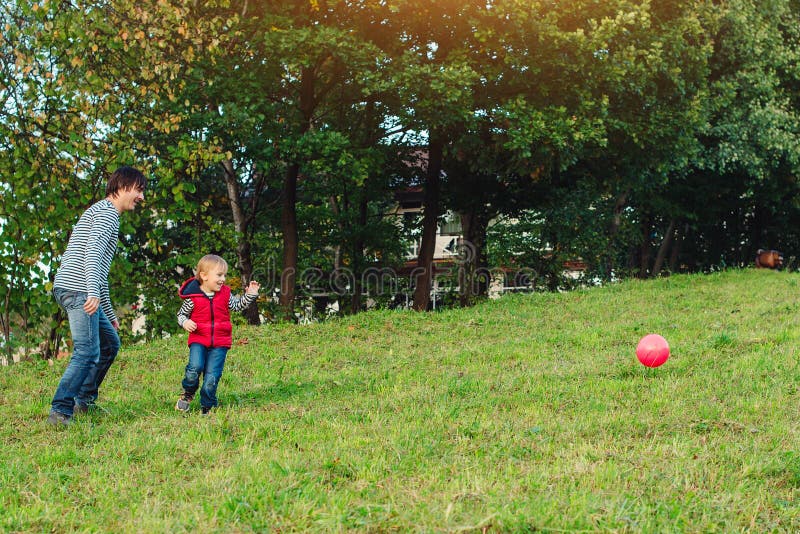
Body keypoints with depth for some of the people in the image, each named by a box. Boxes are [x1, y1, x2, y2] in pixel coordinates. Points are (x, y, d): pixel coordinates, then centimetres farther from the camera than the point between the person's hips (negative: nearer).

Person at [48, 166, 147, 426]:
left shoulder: (101, 213, 29)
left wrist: (109, 313, 33)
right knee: (87, 352, -15)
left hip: (74, 290, 10)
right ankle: (60, 411, -20)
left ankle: (84, 401, 22)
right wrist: (93, 292, -33)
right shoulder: (107, 211, -4)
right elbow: (92, 251, -21)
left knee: (110, 342, 18)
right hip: (77, 289, -10)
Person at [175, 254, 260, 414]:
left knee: (212, 376, -3)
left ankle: (207, 407, 13)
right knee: (195, 367, -24)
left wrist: (250, 295, 6)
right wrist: (185, 322, -13)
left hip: (220, 342, 2)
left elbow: (238, 306, 19)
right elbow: (181, 314, 7)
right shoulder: (193, 296, -4)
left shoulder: (225, 294, 5)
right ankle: (188, 393, 5)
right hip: (198, 340, -2)